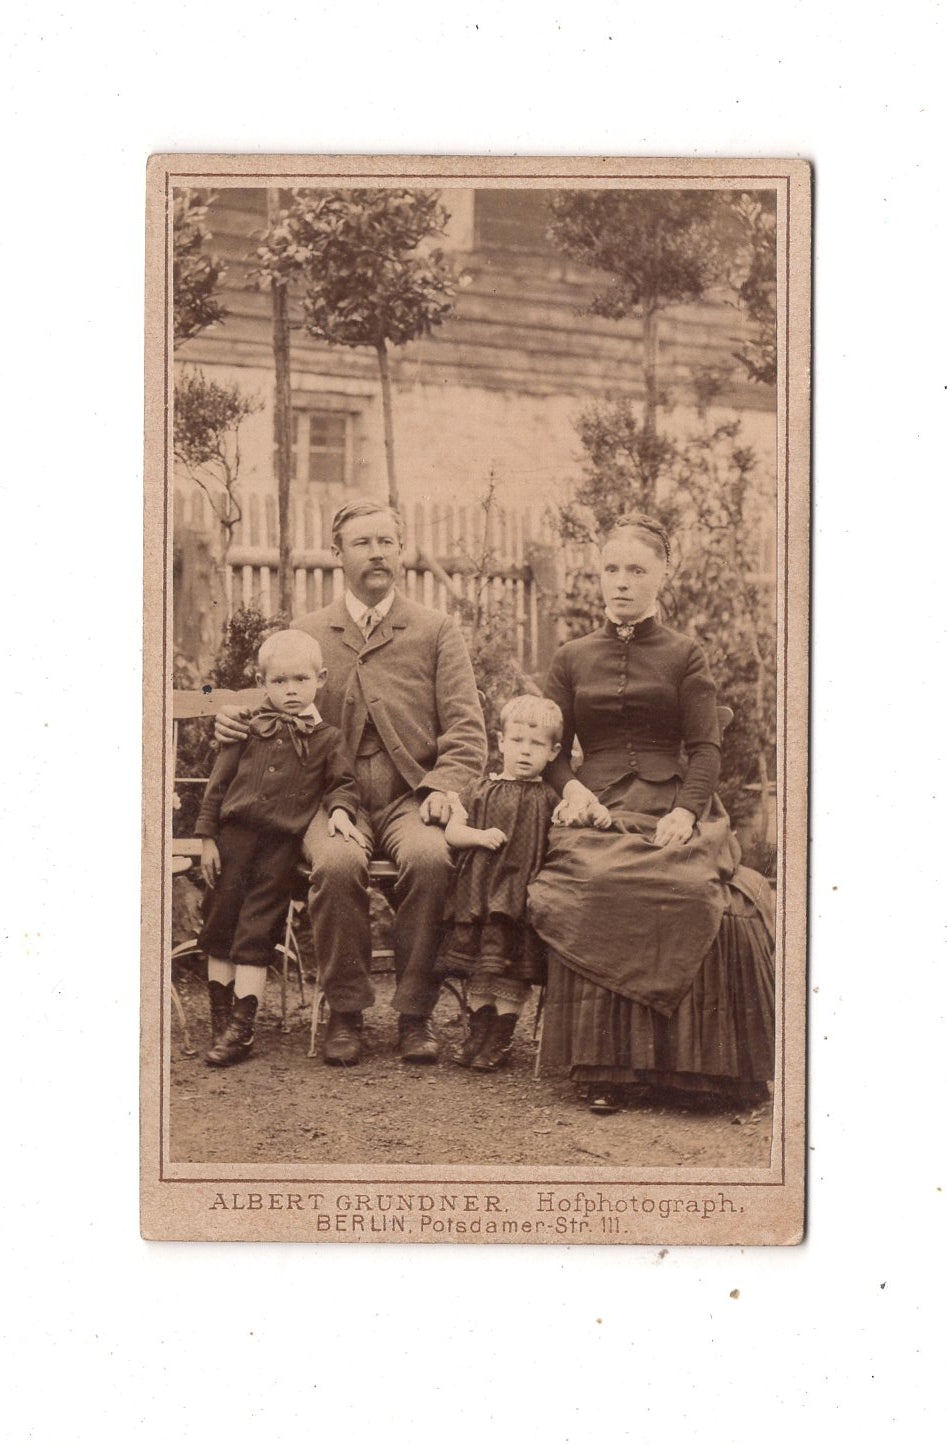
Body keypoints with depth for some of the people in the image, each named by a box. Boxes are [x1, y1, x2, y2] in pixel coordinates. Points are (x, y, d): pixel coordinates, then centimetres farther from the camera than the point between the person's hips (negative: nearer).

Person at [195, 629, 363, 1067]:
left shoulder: (326, 739, 7)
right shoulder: (248, 730, 7)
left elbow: (342, 783, 9)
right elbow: (218, 782, 7)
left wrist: (340, 809, -13)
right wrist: (207, 836, 2)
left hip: (283, 842, -1)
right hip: (236, 835, 2)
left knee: (257, 930, -1)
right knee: (220, 923, 6)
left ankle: (241, 1026, 3)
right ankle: (220, 1016, 19)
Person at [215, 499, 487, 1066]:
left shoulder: (438, 630, 12)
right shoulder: (308, 631, 16)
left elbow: (467, 728, 5)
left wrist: (443, 788, -13)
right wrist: (236, 720, 0)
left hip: (411, 796, -1)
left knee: (428, 857, -34)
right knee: (337, 864, -33)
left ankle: (416, 1013, -18)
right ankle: (346, 1012, -15)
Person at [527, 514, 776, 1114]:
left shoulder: (685, 656, 15)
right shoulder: (572, 659, 21)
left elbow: (706, 749, 5)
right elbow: (552, 748, 19)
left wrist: (684, 812, -14)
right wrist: (573, 788, -5)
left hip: (673, 812, -1)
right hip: (598, 812, 1)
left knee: (693, 894, -36)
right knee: (596, 892, -36)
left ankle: (686, 1059, -21)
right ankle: (606, 1065, -29)